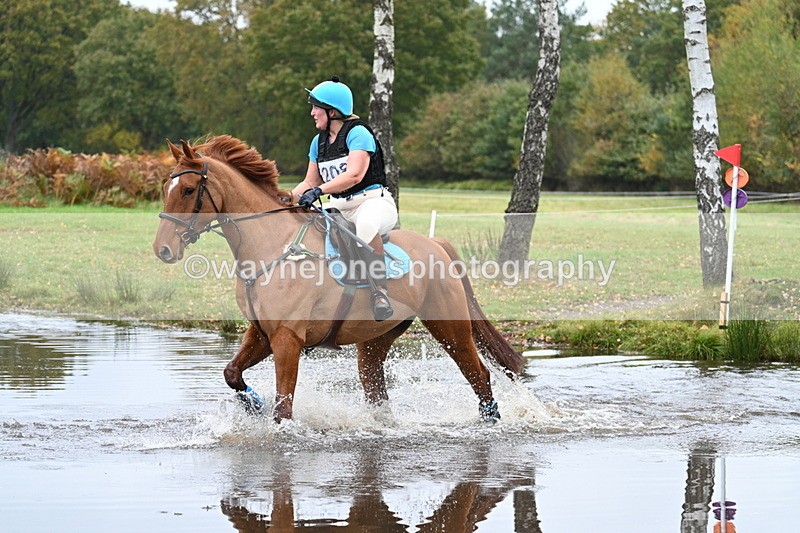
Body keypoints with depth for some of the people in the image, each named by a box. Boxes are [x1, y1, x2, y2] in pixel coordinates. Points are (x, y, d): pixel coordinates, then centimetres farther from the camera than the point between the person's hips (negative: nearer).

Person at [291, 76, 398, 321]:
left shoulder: (357, 133, -12)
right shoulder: (319, 142, 12)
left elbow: (354, 175, -26)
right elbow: (310, 183, 18)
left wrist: (318, 191, -34)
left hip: (374, 201, -8)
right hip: (339, 208, 8)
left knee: (366, 223, -42)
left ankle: (380, 290, -42)